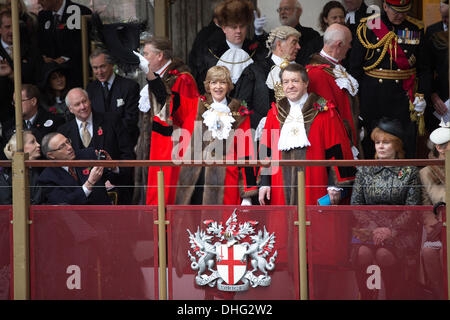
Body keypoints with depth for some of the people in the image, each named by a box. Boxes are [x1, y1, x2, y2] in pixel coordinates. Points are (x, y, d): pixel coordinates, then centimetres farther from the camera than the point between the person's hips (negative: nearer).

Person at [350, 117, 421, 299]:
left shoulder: (409, 172, 8)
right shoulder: (364, 170, 15)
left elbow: (412, 209, 1)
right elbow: (356, 204, 8)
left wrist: (390, 230, -14)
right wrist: (372, 227, -10)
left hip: (399, 228, -2)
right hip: (368, 227, 2)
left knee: (385, 254, -34)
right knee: (363, 253, -32)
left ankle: (393, 297, -16)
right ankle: (366, 297, -17)